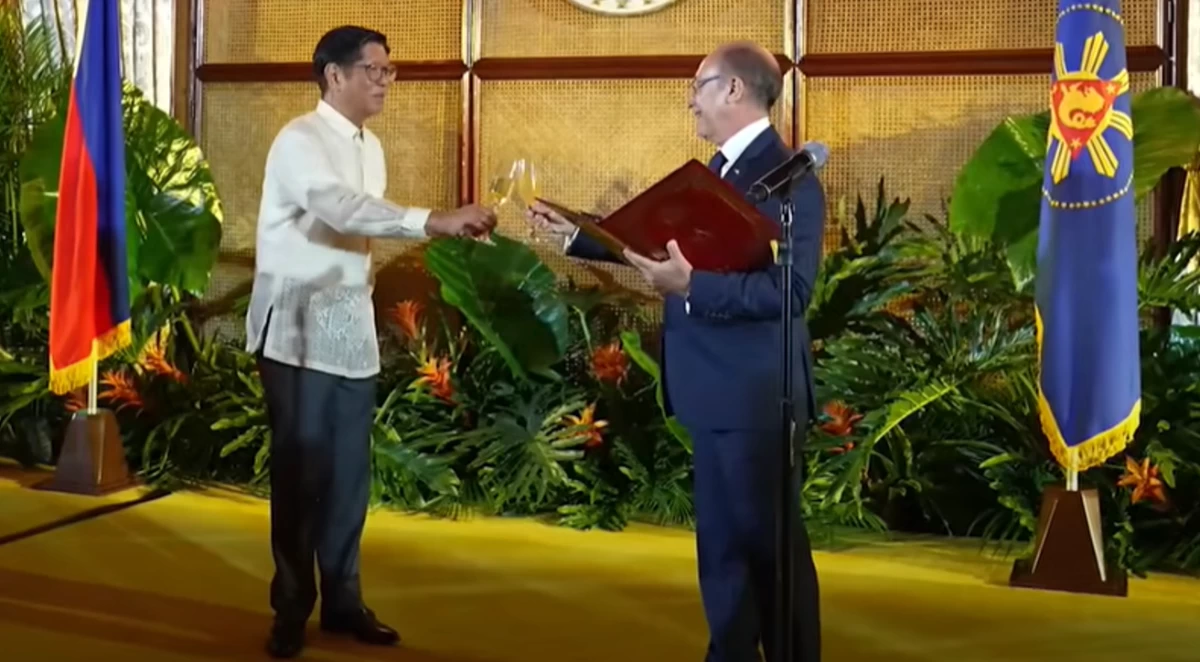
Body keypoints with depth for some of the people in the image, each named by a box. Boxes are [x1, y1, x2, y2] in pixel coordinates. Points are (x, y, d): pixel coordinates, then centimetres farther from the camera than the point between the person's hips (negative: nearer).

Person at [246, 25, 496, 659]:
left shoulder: (370, 147, 13)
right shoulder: (300, 141, -12)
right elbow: (341, 208, -29)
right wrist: (434, 221, -36)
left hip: (352, 327, 7)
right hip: (299, 326, -7)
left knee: (349, 470, 9)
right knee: (301, 469, -1)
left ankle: (342, 600, 19)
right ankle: (291, 609, 10)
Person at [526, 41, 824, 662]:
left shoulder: (788, 175, -17)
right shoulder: (721, 171, 13)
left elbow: (789, 288, -26)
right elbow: (660, 242, 22)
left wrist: (691, 286, -33)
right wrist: (575, 234, 21)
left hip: (752, 393, -10)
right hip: (717, 390, 10)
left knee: (771, 540, 1)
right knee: (724, 539, 18)